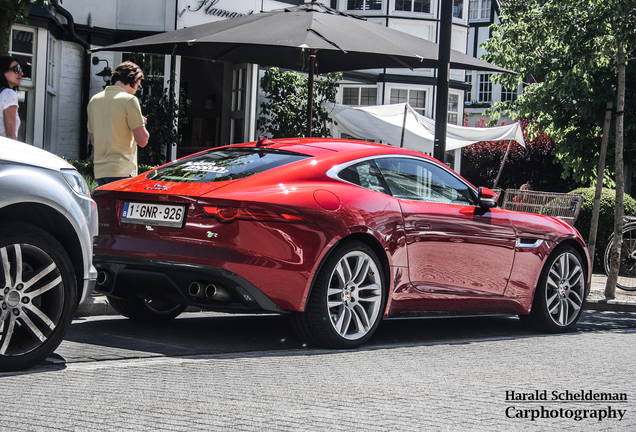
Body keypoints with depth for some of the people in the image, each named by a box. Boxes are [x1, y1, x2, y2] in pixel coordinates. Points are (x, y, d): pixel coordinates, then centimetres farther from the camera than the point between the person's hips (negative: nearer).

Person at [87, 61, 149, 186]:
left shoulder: (94, 100, 14)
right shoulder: (129, 100, -7)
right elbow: (142, 140, -10)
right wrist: (142, 124, 9)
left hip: (99, 171, 7)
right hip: (121, 171, -7)